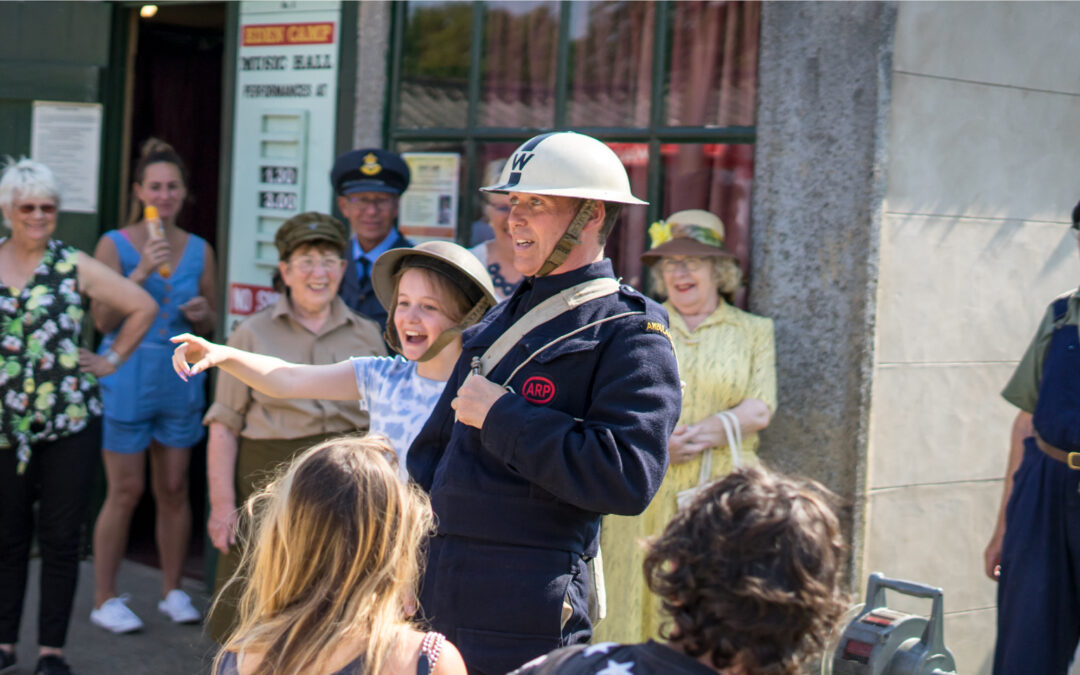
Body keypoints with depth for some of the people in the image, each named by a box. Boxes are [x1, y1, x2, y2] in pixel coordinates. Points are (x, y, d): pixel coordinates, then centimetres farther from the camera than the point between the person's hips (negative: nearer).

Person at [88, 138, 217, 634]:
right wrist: (141, 272, -20)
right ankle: (104, 600, 10)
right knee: (126, 491, -1)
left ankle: (172, 592, 20)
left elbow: (209, 326, 14)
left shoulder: (200, 250, 7)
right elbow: (103, 320, -11)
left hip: (181, 376, 4)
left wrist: (201, 312, -8)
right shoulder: (114, 245, -4)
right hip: (127, 376, -3)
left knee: (174, 489, 7)